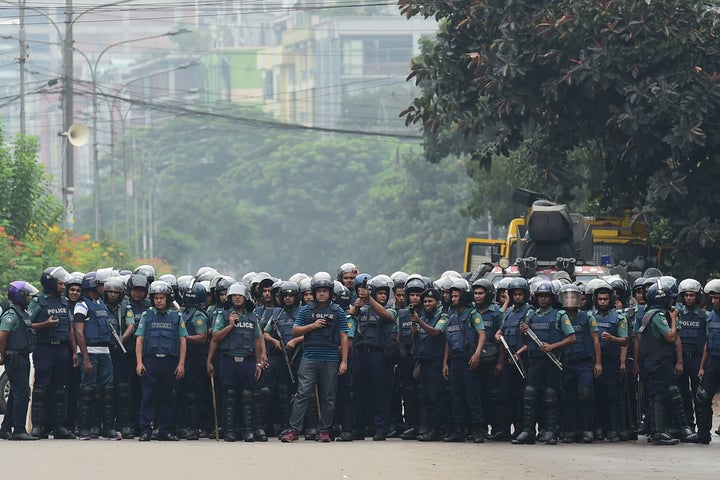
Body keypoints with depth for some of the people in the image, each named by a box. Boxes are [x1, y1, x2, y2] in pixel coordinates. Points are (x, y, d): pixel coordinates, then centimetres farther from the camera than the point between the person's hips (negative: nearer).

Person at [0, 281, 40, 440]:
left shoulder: (21, 314, 17)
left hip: (22, 359, 10)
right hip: (15, 359, -10)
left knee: (16, 394, 12)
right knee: (22, 393, -12)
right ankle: (19, 430, -13)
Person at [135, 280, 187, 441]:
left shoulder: (176, 317, 9)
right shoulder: (147, 316, 8)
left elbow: (183, 341, 8)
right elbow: (139, 340, 5)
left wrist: (181, 364, 0)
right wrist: (139, 362, -5)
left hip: (169, 362, 1)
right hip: (150, 361, -1)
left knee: (166, 397, 5)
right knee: (148, 396, -4)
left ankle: (165, 431, 9)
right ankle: (145, 431, -5)